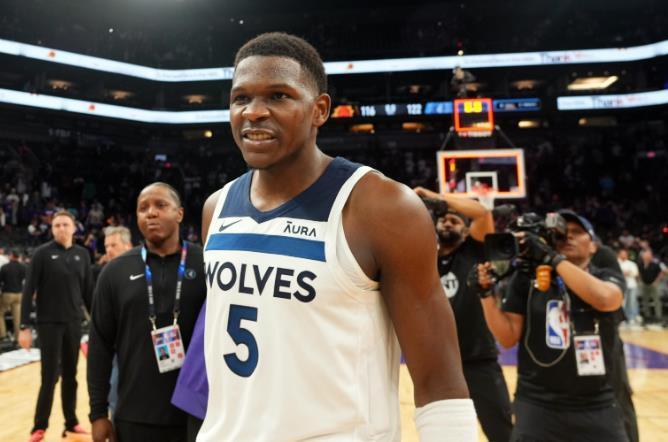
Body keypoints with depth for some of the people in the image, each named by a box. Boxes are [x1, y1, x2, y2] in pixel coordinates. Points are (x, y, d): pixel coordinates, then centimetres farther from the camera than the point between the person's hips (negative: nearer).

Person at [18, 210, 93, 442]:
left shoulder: (82, 254, 5)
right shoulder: (42, 253, -6)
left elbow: (88, 290, 10)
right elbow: (28, 291, -7)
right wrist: (24, 326, -11)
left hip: (74, 323, 4)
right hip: (49, 324, -3)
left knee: (70, 376, 12)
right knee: (50, 377, 0)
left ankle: (71, 422, 24)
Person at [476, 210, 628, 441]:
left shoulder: (609, 278, 2)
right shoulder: (526, 278, 0)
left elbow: (604, 299, -23)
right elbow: (508, 338, -3)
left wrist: (552, 258, -24)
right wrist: (487, 293, -16)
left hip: (597, 405, 1)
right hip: (538, 402, -1)